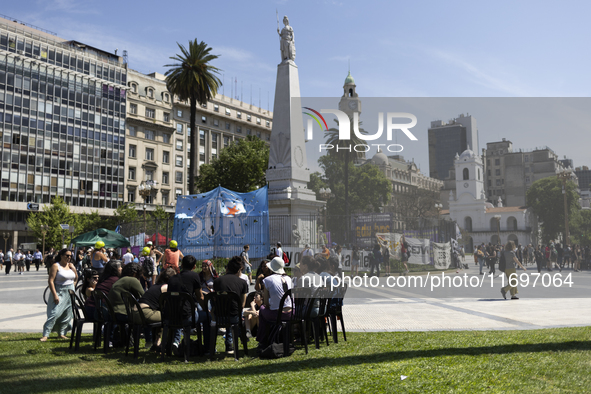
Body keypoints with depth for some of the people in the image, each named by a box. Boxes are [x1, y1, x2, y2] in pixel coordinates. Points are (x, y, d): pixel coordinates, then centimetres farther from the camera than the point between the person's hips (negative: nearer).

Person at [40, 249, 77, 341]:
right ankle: (45, 334, -11)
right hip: (59, 292, -6)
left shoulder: (71, 266, 10)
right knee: (54, 313, -14)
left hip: (70, 293, 6)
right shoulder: (56, 266, -8)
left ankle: (61, 333, 18)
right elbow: (51, 281, -14)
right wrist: (55, 295, -20)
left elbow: (76, 278, 22)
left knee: (67, 315, 7)